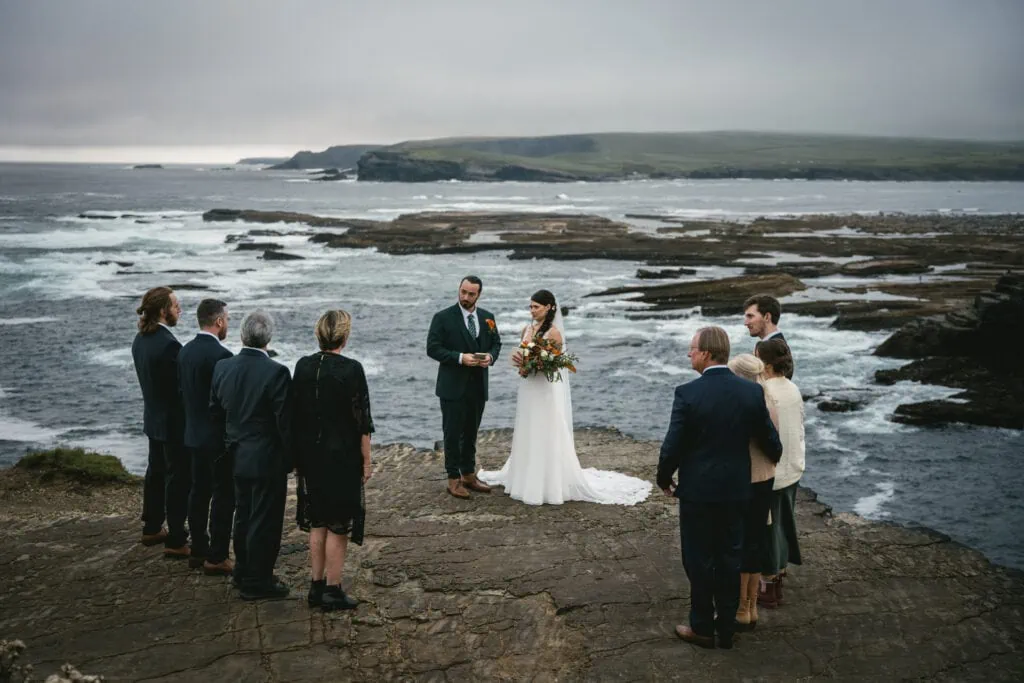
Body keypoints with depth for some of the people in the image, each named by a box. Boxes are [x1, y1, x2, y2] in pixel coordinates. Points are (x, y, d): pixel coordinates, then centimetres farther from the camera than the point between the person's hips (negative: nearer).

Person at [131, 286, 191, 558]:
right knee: (179, 480, 0)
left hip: (153, 418, 9)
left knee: (156, 473, 21)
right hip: (174, 422, -9)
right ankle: (176, 541, 5)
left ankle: (151, 529, 35)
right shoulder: (169, 344, -26)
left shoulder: (140, 340, 3)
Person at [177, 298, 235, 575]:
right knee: (223, 497, 0)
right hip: (219, 437, -8)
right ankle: (216, 558, 3)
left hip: (194, 435, 8)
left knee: (199, 492, 15)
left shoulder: (185, 350, 5)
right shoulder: (220, 355, -21)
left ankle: (198, 552, 22)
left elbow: (182, 390, 12)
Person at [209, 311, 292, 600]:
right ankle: (258, 581, 14)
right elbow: (285, 422, -18)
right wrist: (291, 457, -6)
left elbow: (215, 412, 6)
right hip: (268, 459, -6)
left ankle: (243, 572, 33)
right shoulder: (276, 373, -21)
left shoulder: (222, 367, -3)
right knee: (265, 521, 5)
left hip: (237, 457, 6)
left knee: (244, 517, 20)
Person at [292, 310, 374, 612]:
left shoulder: (303, 366, -2)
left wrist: (298, 456, 14)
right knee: (339, 526, 6)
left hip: (310, 457, 5)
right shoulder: (351, 370, -16)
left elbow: (294, 414, 4)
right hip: (343, 459, -5)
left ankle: (317, 586, 23)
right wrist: (366, 461, -3)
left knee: (318, 523, 16)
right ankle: (332, 590, 11)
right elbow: (362, 421, -13)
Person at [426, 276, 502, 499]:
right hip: (453, 386, -5)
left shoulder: (487, 317, 5)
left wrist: (491, 356, -9)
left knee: (471, 433, 15)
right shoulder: (443, 318, -10)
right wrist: (460, 358, -23)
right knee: (453, 434, 2)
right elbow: (433, 348, -12)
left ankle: (469, 475, 26)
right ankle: (454, 479, 10)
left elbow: (496, 343, 13)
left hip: (478, 386, 5)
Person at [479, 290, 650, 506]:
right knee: (528, 436, 14)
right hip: (528, 388, 7)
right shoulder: (527, 330, 8)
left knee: (547, 437, -2)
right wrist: (517, 359, -8)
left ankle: (551, 484, 5)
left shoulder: (554, 332, -12)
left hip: (546, 390, -7)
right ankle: (528, 479, 25)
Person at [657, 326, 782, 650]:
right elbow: (771, 442, 2)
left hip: (698, 490, -4)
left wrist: (664, 479, 4)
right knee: (729, 559, 15)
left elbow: (672, 446, -14)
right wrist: (773, 464, 24)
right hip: (736, 490, 4)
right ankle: (726, 629, 24)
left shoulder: (687, 393, -18)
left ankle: (703, 628, 20)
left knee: (699, 560, 10)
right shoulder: (753, 392, -6)